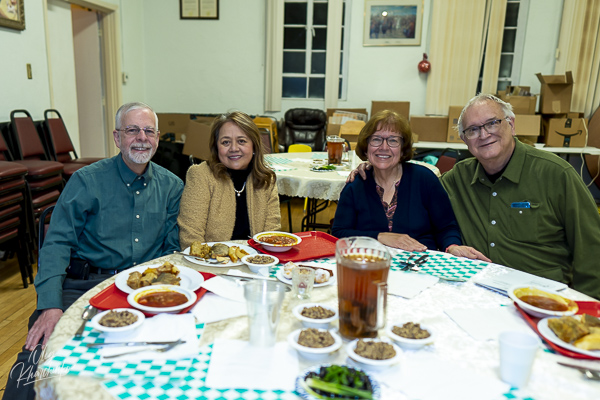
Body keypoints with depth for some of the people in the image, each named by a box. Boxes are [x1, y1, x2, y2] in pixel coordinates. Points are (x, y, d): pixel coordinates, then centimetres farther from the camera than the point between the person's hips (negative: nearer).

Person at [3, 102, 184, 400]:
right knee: (39, 354, -28)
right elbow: (57, 243, -4)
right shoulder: (86, 181, 0)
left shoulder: (171, 186, 9)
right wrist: (50, 305, -18)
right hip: (84, 283, -2)